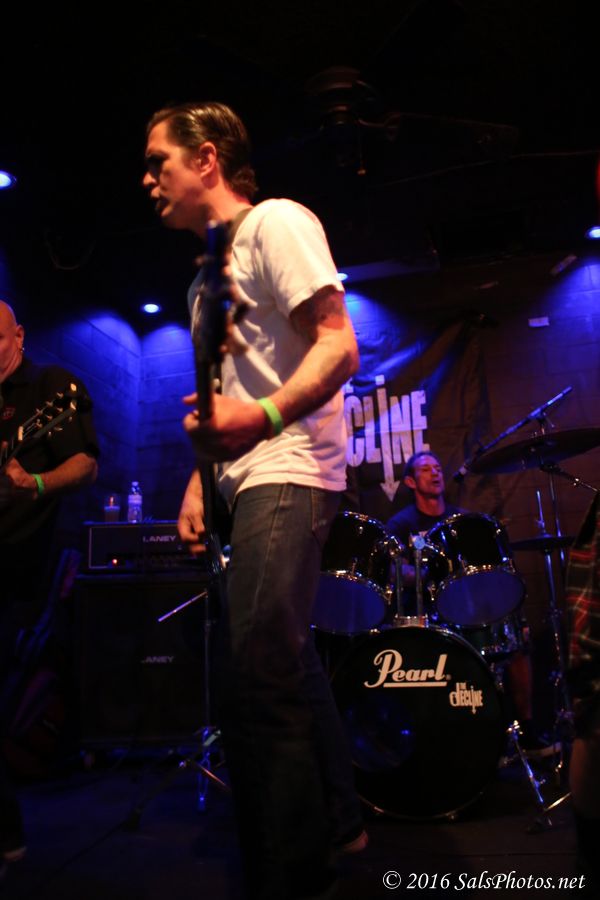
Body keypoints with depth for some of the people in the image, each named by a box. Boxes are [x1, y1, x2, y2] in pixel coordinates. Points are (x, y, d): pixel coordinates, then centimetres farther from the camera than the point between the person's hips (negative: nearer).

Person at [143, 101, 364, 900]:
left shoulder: (276, 221, -2)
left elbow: (338, 346, -14)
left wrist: (265, 416, -29)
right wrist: (199, 483, 14)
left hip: (287, 476, -10)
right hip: (248, 481, 10)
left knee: (256, 679, -17)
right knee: (286, 665, 16)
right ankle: (335, 824, 33)